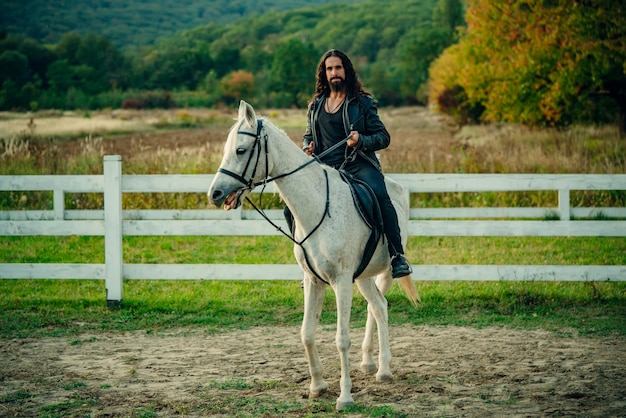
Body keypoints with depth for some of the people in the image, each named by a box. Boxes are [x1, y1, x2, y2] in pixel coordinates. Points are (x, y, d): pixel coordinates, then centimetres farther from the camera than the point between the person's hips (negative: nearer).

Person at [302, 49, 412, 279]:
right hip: (325, 169, 4)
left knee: (379, 196, -33)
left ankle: (397, 256, -27)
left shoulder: (362, 102, 6)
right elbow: (307, 136, 31)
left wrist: (361, 141, -16)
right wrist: (307, 148, 7)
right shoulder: (315, 106, 17)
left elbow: (384, 136, 3)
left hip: (358, 165, -4)